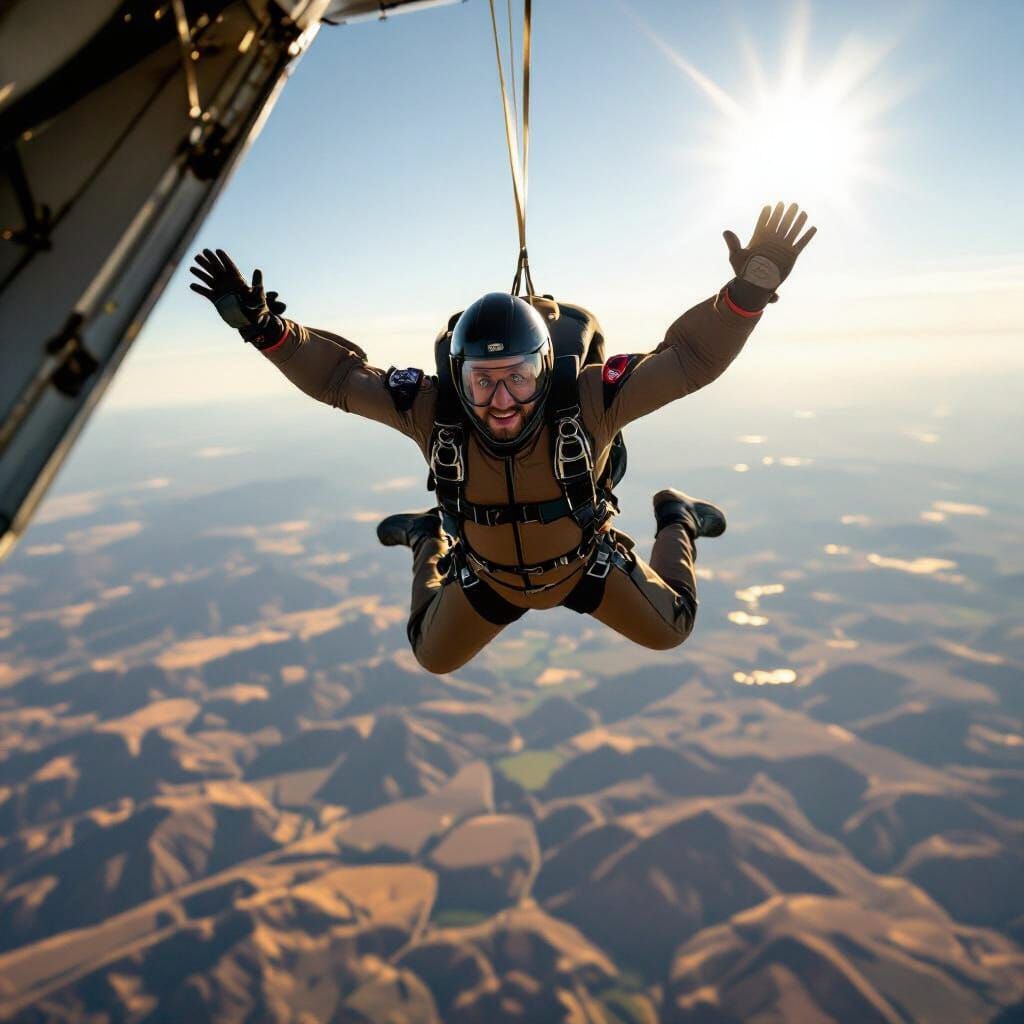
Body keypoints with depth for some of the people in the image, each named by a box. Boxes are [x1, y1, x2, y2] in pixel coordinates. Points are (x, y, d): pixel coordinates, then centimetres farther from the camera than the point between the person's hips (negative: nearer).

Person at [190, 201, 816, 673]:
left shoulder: (587, 399, -38)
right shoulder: (434, 407, -34)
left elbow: (692, 358, -35)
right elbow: (337, 374, -24)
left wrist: (751, 289, -48)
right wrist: (263, 327, -35)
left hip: (584, 562, -1)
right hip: (490, 574, 1)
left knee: (669, 631, 17)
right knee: (433, 657, 22)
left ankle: (676, 520, 42)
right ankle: (429, 540, 43)